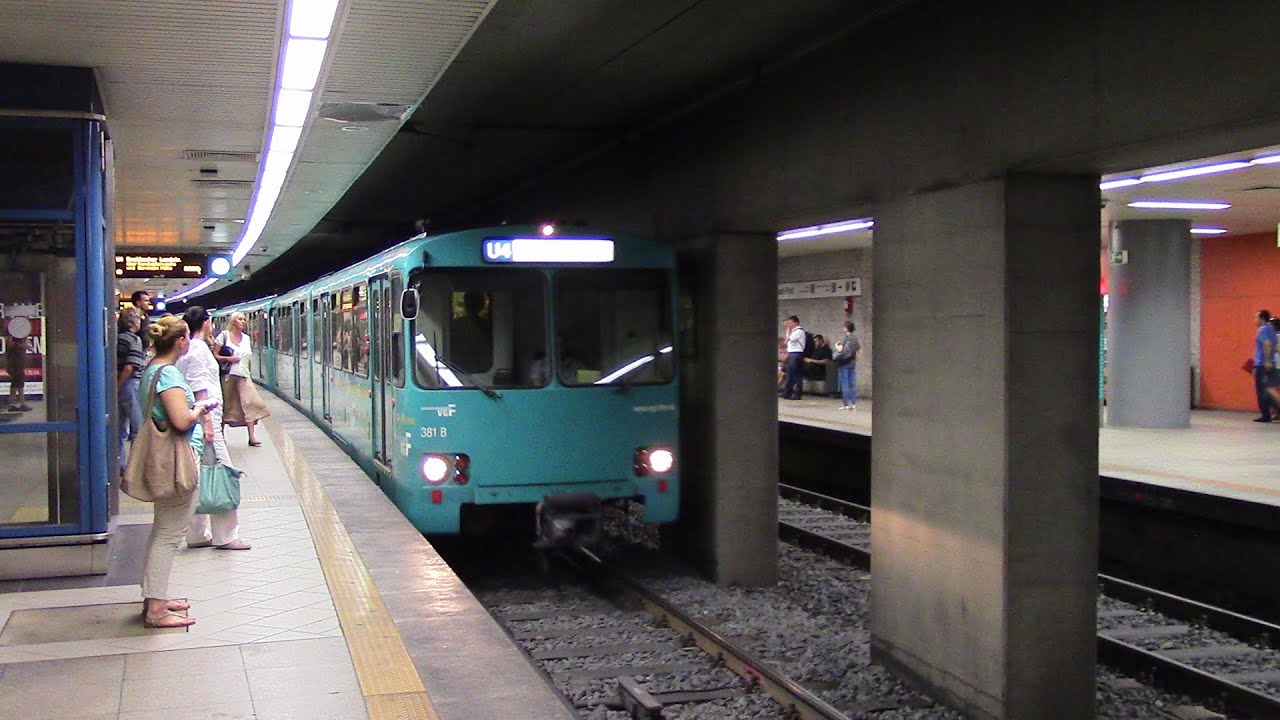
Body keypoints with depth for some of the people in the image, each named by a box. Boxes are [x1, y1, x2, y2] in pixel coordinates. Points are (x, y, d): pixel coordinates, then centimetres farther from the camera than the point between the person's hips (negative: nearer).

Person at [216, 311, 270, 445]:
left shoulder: (246, 338, 12)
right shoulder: (224, 336, -2)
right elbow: (215, 356, -7)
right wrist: (228, 358, -18)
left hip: (243, 376, 4)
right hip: (228, 376, -4)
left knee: (250, 404, -8)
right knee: (226, 405, 5)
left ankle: (252, 437, -8)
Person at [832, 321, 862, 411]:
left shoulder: (845, 338, -11)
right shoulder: (855, 338, 8)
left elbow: (840, 349, -20)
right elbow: (860, 351, 13)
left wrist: (836, 345, -2)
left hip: (843, 363, -6)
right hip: (852, 363, 6)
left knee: (844, 384, -2)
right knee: (852, 384, 7)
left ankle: (846, 404, -4)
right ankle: (854, 403, 6)